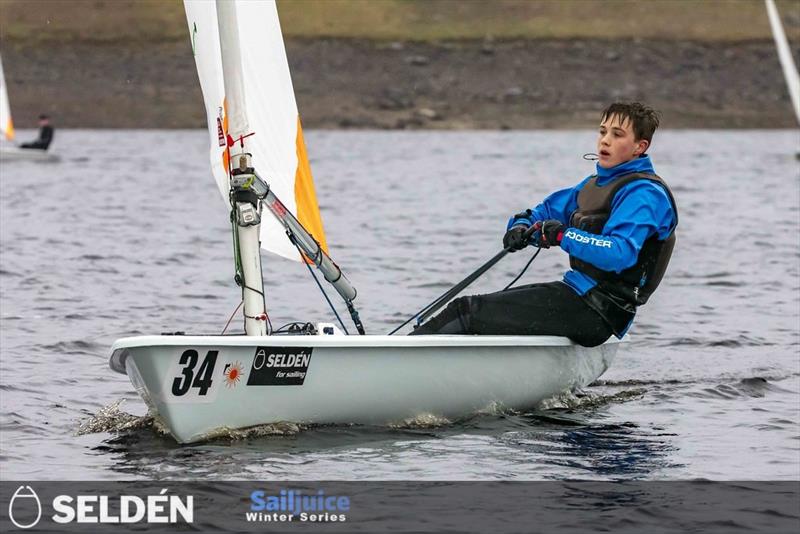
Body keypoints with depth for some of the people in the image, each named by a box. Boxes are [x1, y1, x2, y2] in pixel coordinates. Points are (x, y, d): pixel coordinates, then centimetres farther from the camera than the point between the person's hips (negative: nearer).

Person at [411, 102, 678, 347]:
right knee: (465, 308, 1)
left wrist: (564, 236, -33)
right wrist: (520, 228, -1)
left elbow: (620, 254, -27)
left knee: (469, 313, -15)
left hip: (595, 314, -9)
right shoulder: (593, 185, 19)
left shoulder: (645, 194, -12)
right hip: (576, 294, 9)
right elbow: (543, 213, 22)